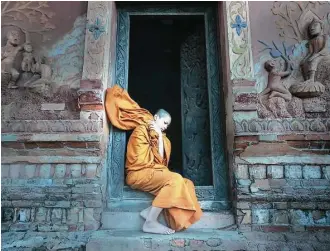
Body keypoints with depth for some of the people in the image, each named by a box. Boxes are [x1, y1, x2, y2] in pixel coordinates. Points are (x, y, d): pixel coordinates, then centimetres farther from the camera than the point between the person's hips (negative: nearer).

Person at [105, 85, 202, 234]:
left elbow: (162, 160, 7)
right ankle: (150, 222, -25)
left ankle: (150, 211, -19)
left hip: (154, 173, 7)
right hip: (139, 174, -7)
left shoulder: (161, 137, 21)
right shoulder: (141, 130, 2)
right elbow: (141, 162, -6)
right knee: (175, 180, -27)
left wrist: (160, 137, 0)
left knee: (185, 183, -15)